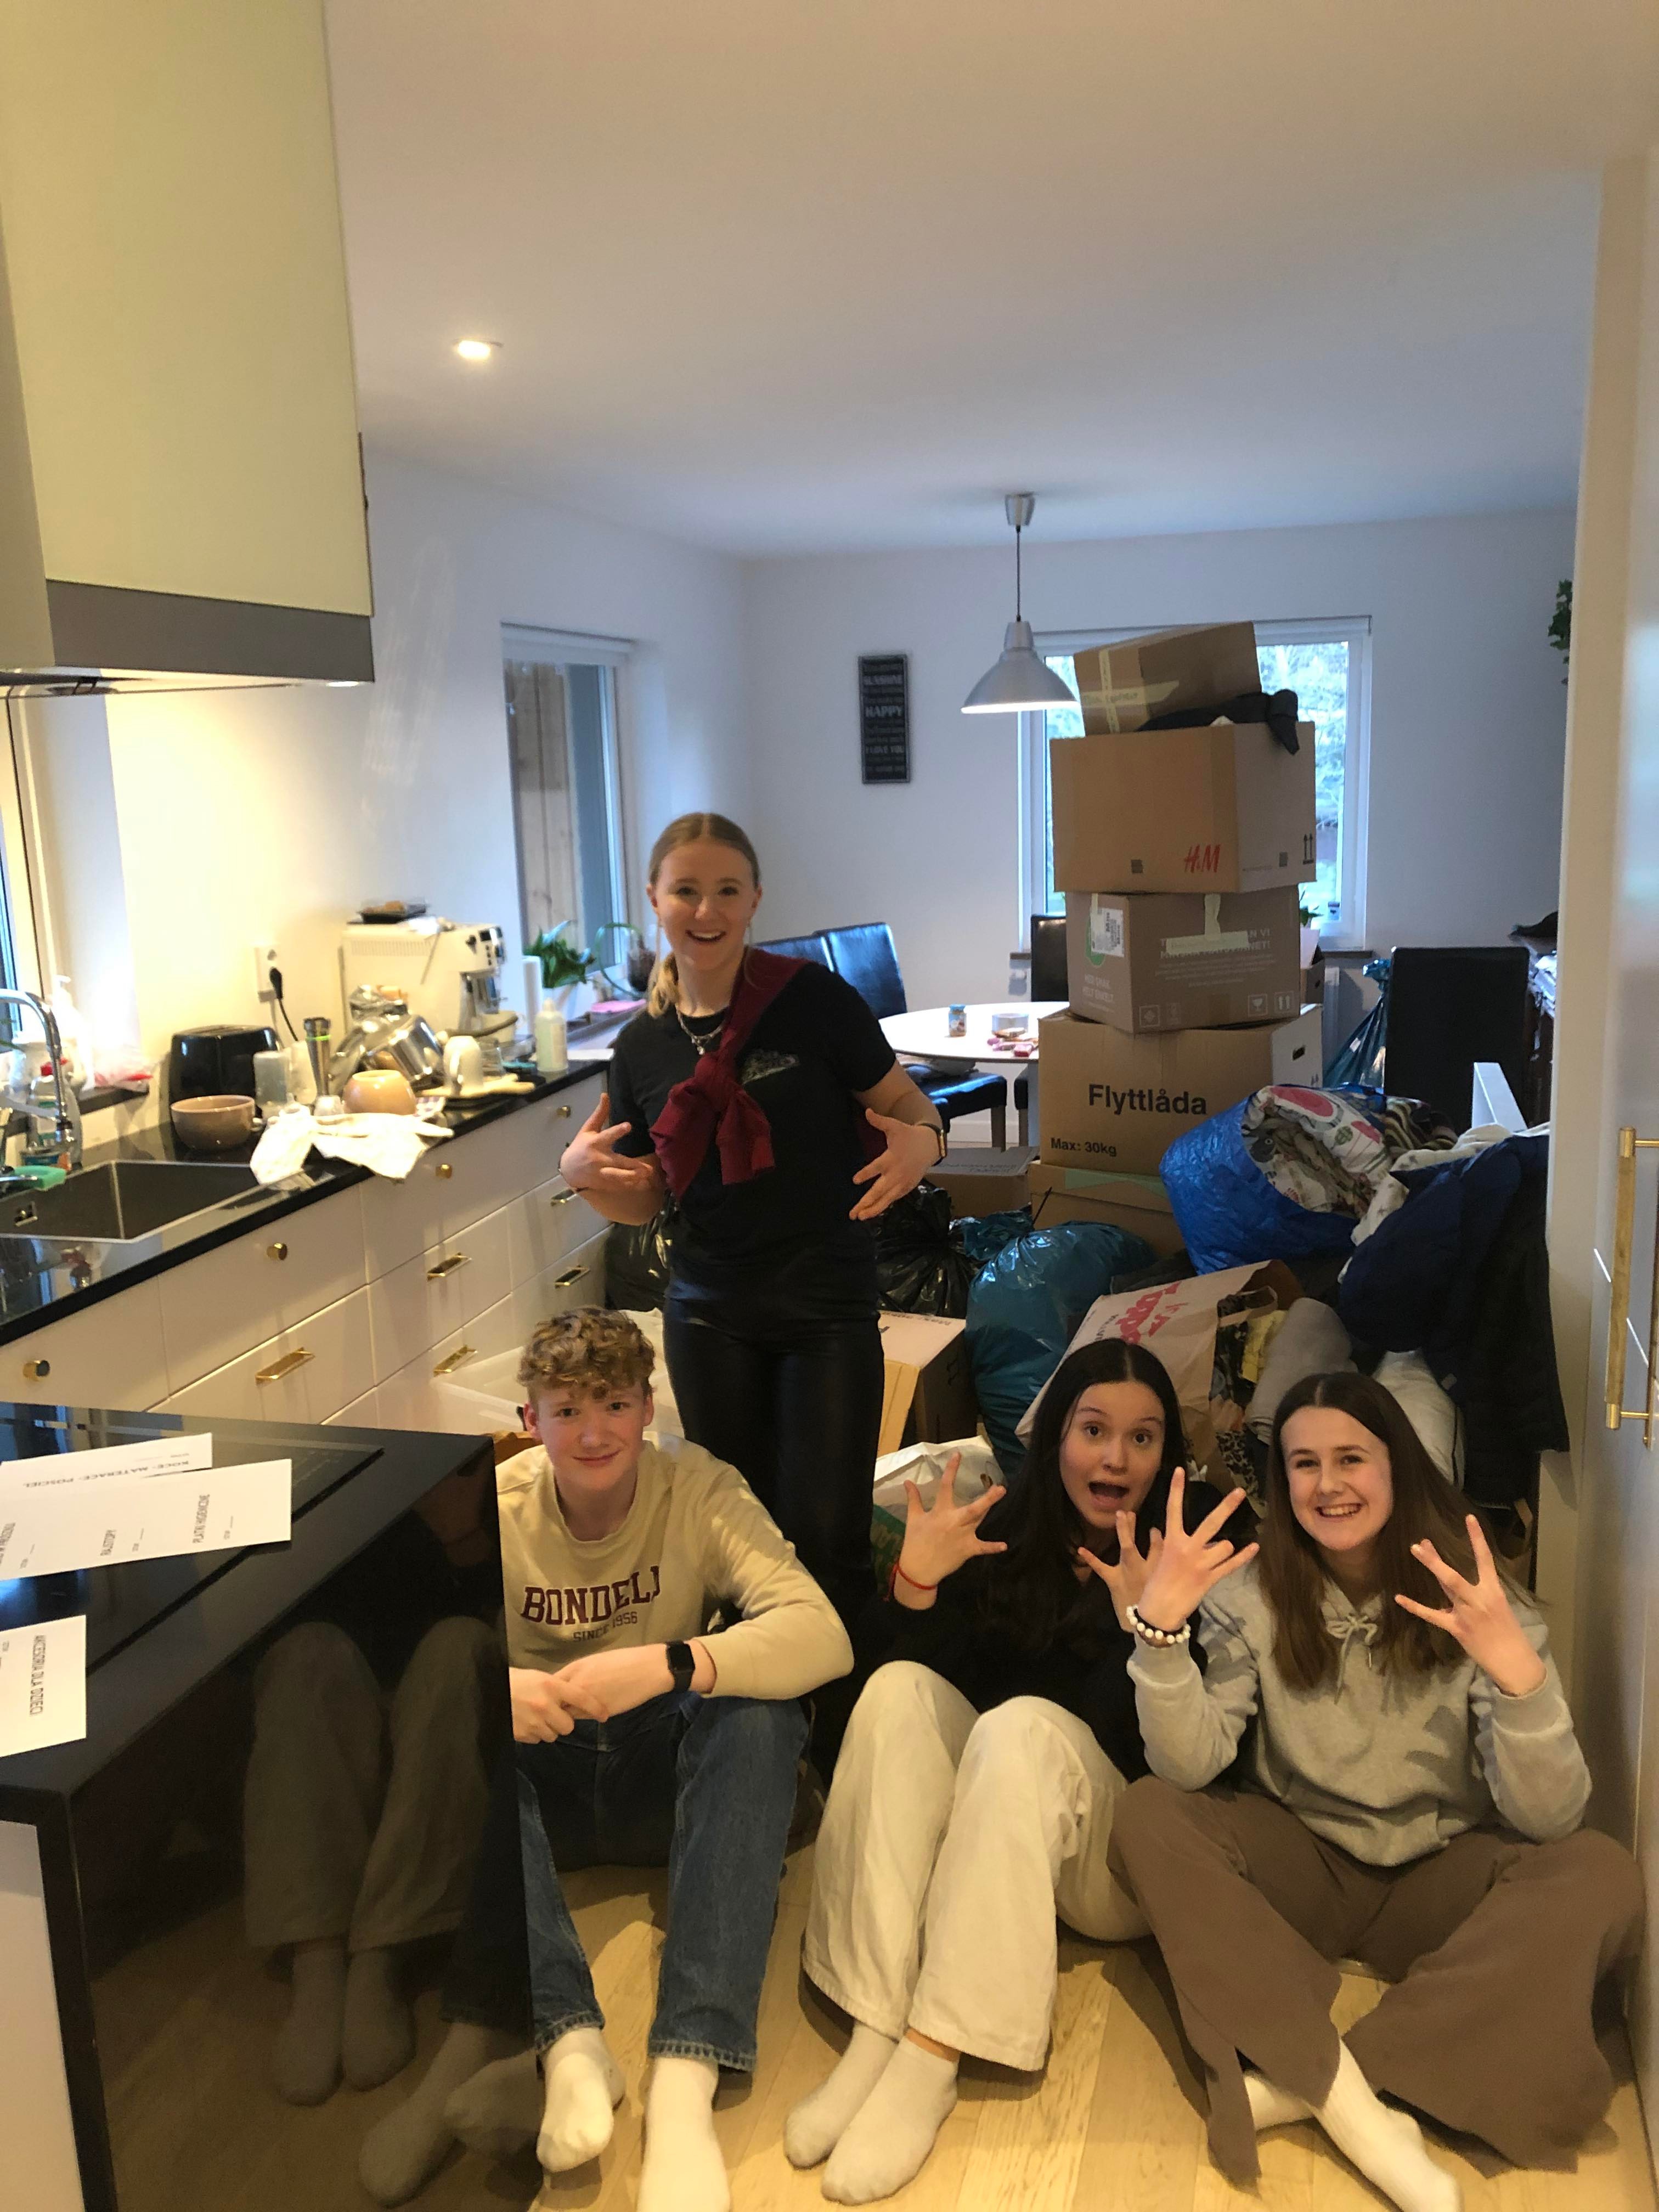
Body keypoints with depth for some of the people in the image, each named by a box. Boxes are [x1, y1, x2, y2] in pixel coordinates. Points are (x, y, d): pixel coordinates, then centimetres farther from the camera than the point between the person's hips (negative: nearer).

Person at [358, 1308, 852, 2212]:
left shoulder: (697, 1488, -13)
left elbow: (821, 1634, -26)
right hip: (540, 1774, 1)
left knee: (758, 1713, -32)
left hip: (667, 1773, -1)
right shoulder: (491, 1508, -8)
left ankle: (686, 2075, -37)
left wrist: (664, 1664, -41)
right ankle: (565, 2037, -37)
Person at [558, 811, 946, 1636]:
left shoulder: (812, 1000, -9)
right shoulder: (641, 1047, 3)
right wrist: (584, 1175, -9)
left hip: (828, 1307, -3)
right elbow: (645, 1201, 12)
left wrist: (921, 1142, -24)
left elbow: (908, 1105, -1)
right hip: (709, 1314, 3)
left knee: (824, 1536, -2)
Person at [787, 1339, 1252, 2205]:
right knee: (900, 1689, -22)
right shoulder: (1007, 1525, -1)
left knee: (1024, 1724, -31)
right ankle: (875, 2034, -29)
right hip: (986, 1820, 4)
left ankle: (931, 2059, -34)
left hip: (1129, 1854, -4)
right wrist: (917, 1583, -21)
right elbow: (932, 1677, -3)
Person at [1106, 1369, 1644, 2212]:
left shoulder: (1473, 1601, -14)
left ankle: (1299, 2085, -27)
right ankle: (1352, 2105, -27)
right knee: (1149, 1817, -24)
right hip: (1300, 1866, 1)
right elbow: (1191, 1766, -21)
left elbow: (1546, 1818, -22)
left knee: (1600, 1875, -28)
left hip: (1439, 1879, 0)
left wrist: (1518, 1669, -40)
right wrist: (1159, 1623, -36)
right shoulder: (1252, 1592, -10)